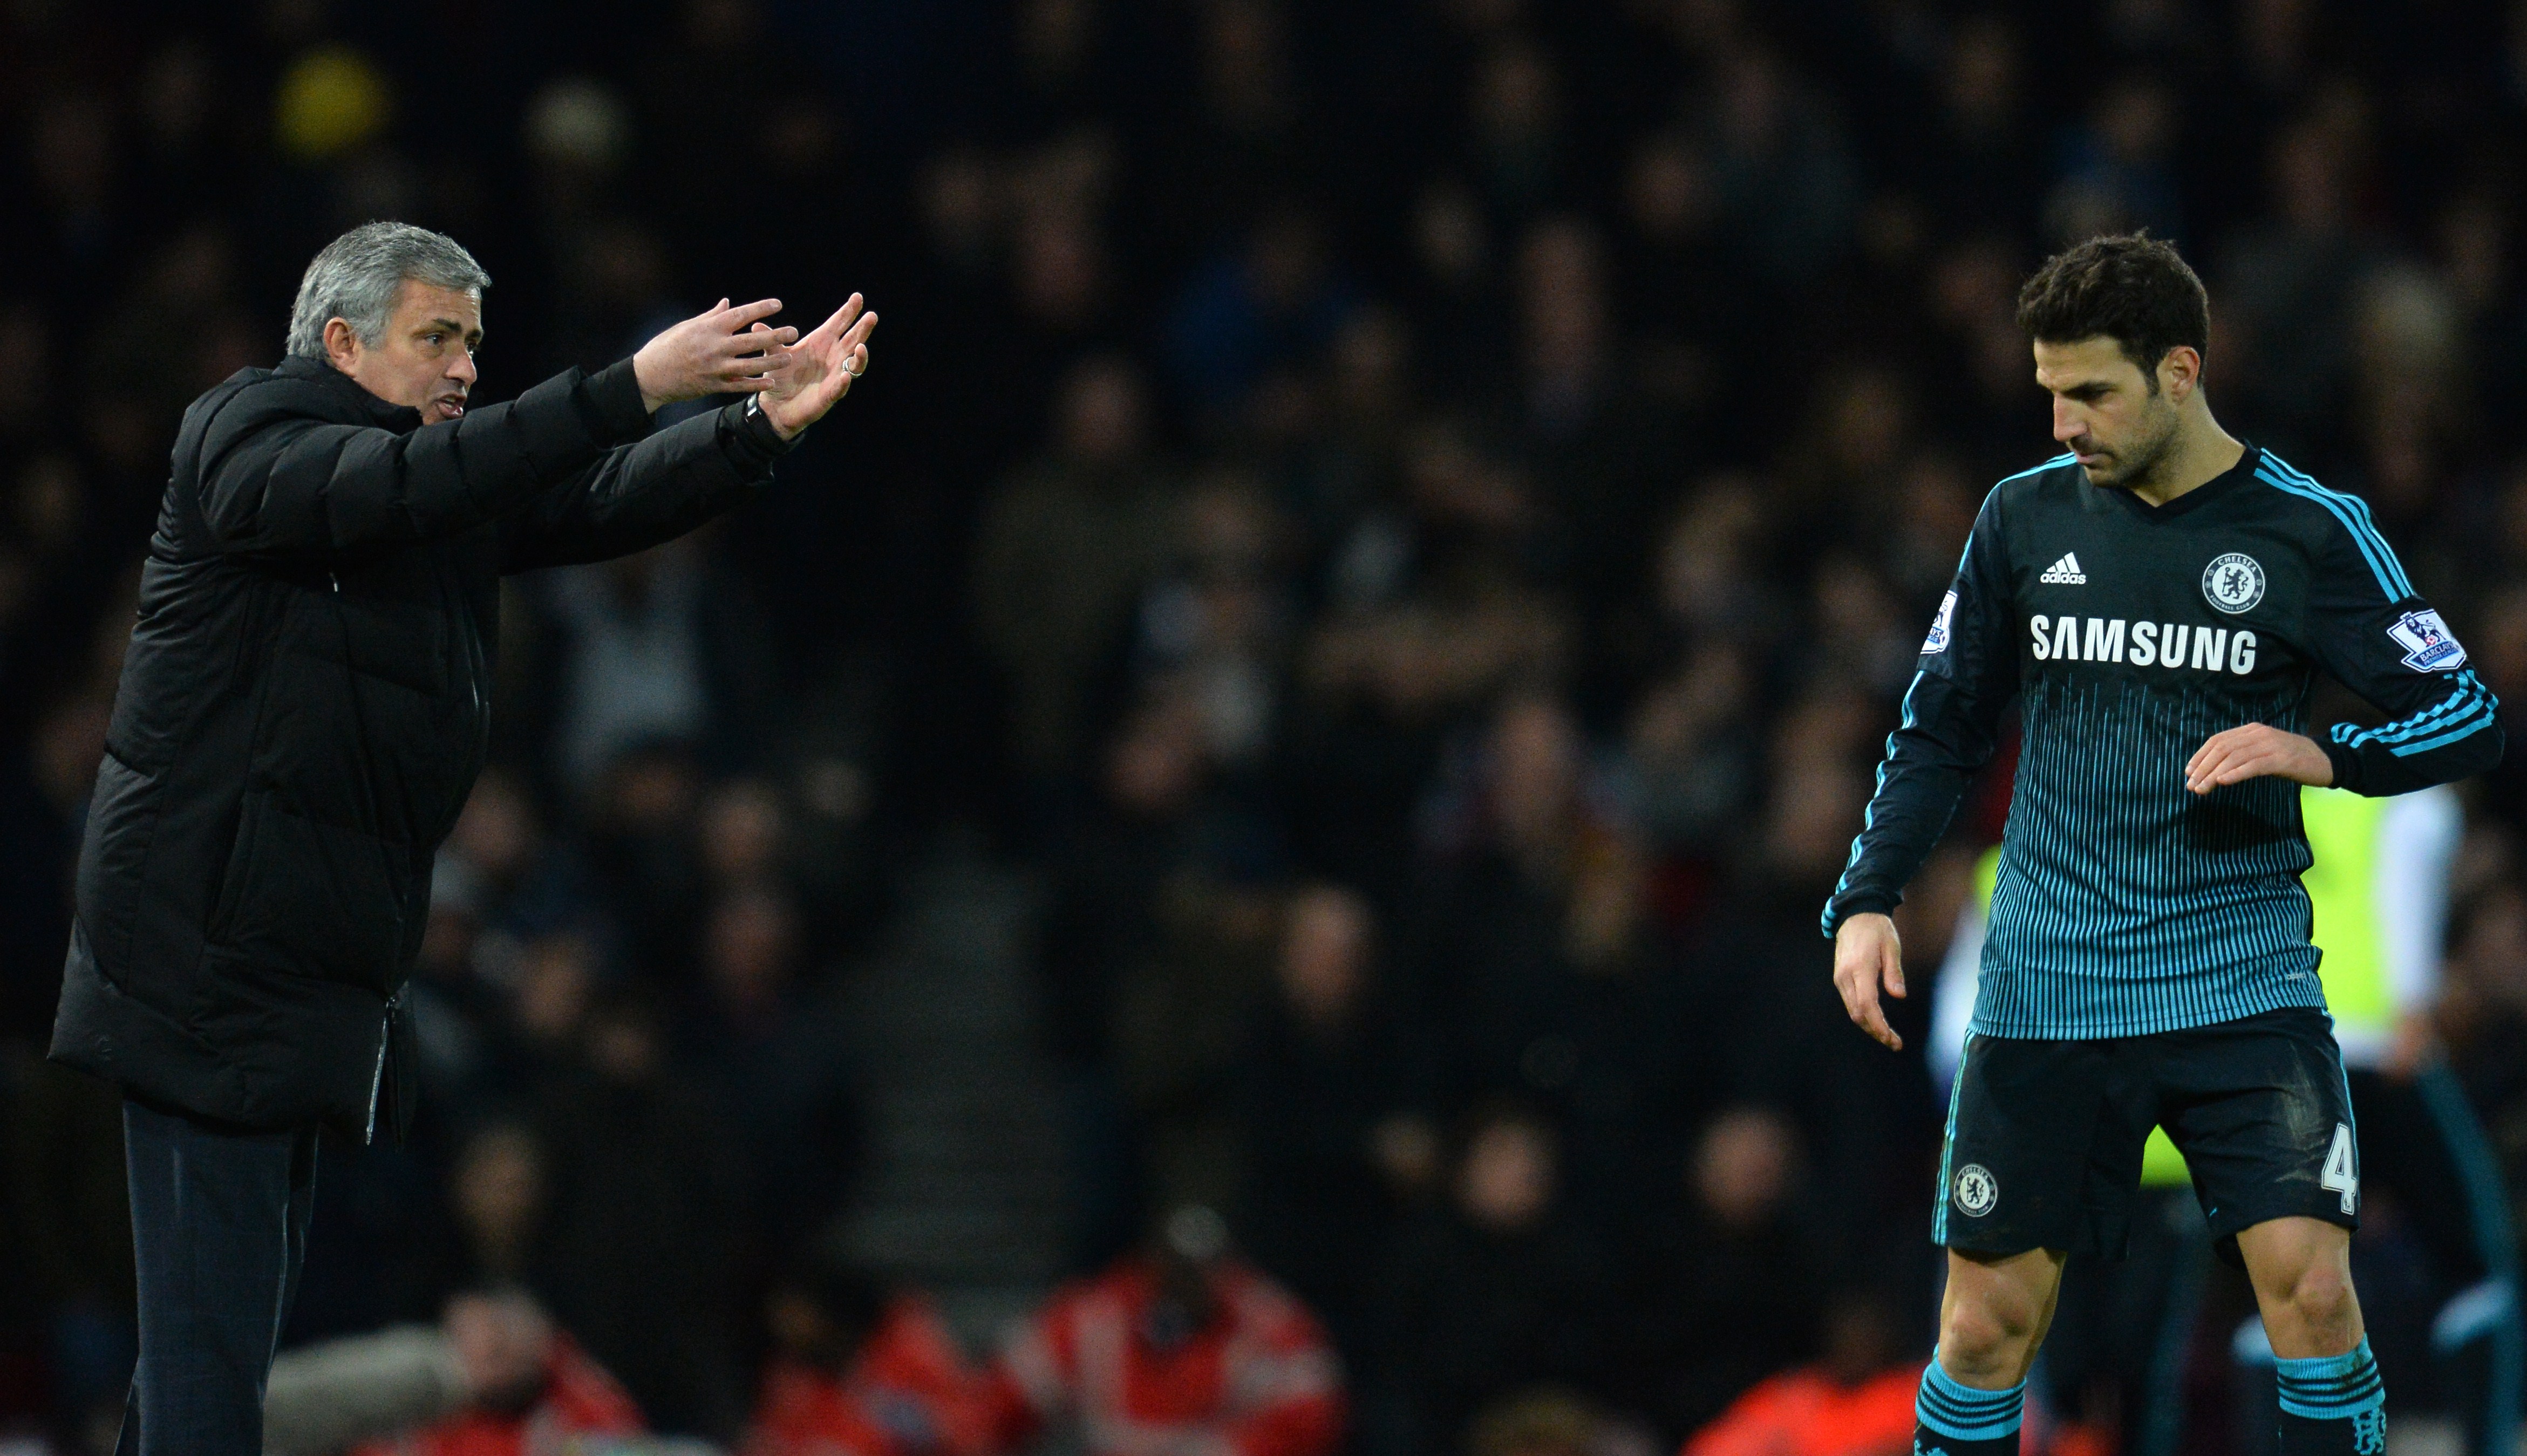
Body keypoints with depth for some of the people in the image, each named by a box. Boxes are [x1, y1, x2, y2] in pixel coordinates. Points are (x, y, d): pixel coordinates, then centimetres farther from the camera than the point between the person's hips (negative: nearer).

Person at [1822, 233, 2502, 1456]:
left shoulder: (2307, 529, -2)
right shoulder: (2025, 516, 6)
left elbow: (2467, 717, -1)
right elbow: (1940, 727, 14)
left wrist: (2321, 756, -19)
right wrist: (1866, 901, 1)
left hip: (2244, 978, -2)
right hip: (2045, 989, 2)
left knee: (2310, 1287, -15)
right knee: (1988, 1320, 2)